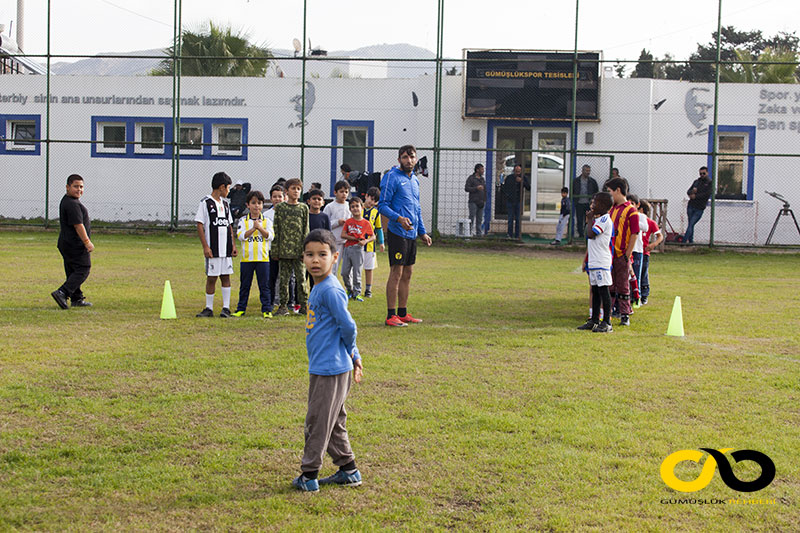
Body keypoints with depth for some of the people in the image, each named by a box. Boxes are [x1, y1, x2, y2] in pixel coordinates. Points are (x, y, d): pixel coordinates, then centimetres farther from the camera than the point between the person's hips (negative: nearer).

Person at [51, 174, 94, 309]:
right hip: (76, 244, -11)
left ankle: (77, 299, 17)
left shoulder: (65, 201, 16)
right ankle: (62, 293, -17)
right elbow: (78, 225, -23)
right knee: (83, 270, -7)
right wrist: (87, 242, -21)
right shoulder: (72, 204, -19)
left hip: (66, 243, 11)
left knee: (73, 272, 12)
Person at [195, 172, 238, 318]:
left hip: (226, 248, 5)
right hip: (213, 249, -5)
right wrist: (205, 246, -14)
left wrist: (233, 245, 11)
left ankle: (226, 308, 8)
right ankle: (209, 308, 8)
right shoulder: (205, 202, -5)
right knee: (211, 277, 0)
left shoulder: (225, 203, 14)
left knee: (226, 276, 5)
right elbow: (200, 225, -8)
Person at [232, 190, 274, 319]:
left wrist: (260, 227, -16)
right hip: (247, 257, 0)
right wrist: (253, 228, -16)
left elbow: (270, 236, -5)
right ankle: (241, 308, 17)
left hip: (262, 257, 0)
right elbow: (241, 235, -9)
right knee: (244, 285, 8)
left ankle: (266, 309, 5)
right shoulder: (243, 221, 4)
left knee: (264, 285, 1)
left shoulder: (267, 221, 5)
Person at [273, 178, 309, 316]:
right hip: (284, 250, 0)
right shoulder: (280, 207, 4)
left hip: (298, 250, 0)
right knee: (284, 278, 4)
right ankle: (283, 306, 11)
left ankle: (303, 305, 6)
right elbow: (276, 229, 3)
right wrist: (276, 250, -2)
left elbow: (306, 230, 6)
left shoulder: (303, 208, 7)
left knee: (301, 277, -1)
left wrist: (305, 249, -2)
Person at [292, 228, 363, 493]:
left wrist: (349, 351, -5)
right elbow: (347, 328, 19)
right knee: (333, 423, 17)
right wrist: (354, 355, 18)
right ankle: (348, 471, 26)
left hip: (330, 369, -10)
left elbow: (348, 326, -22)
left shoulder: (330, 290, -18)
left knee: (317, 421, 0)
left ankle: (309, 475, 9)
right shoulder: (319, 288, 12)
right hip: (322, 368, 10)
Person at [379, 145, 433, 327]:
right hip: (397, 232, -8)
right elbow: (382, 205, -12)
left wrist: (422, 232, 22)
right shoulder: (392, 177, -8)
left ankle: (403, 313, 18)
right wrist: (399, 218, -26)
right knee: (396, 273, -8)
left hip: (412, 234, 8)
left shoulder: (414, 180, 17)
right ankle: (391, 315, -5)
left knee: (407, 274, 11)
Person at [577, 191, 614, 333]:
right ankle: (594, 320, 17)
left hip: (602, 262, -10)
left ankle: (607, 323, -4)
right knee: (595, 290, 12)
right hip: (593, 261, 10)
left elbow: (591, 234, -22)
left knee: (603, 290, -7)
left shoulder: (604, 219, -12)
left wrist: (590, 219, -9)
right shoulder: (598, 219, 18)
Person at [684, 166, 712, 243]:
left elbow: (707, 194, -13)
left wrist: (695, 196, -12)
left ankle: (684, 241, -15)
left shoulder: (710, 183, -1)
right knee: (690, 224, 7)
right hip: (690, 206, 5)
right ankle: (691, 241, 16)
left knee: (691, 224, -12)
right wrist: (692, 191, -11)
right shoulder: (696, 181, 15)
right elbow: (688, 191, 13)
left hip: (699, 209, -5)